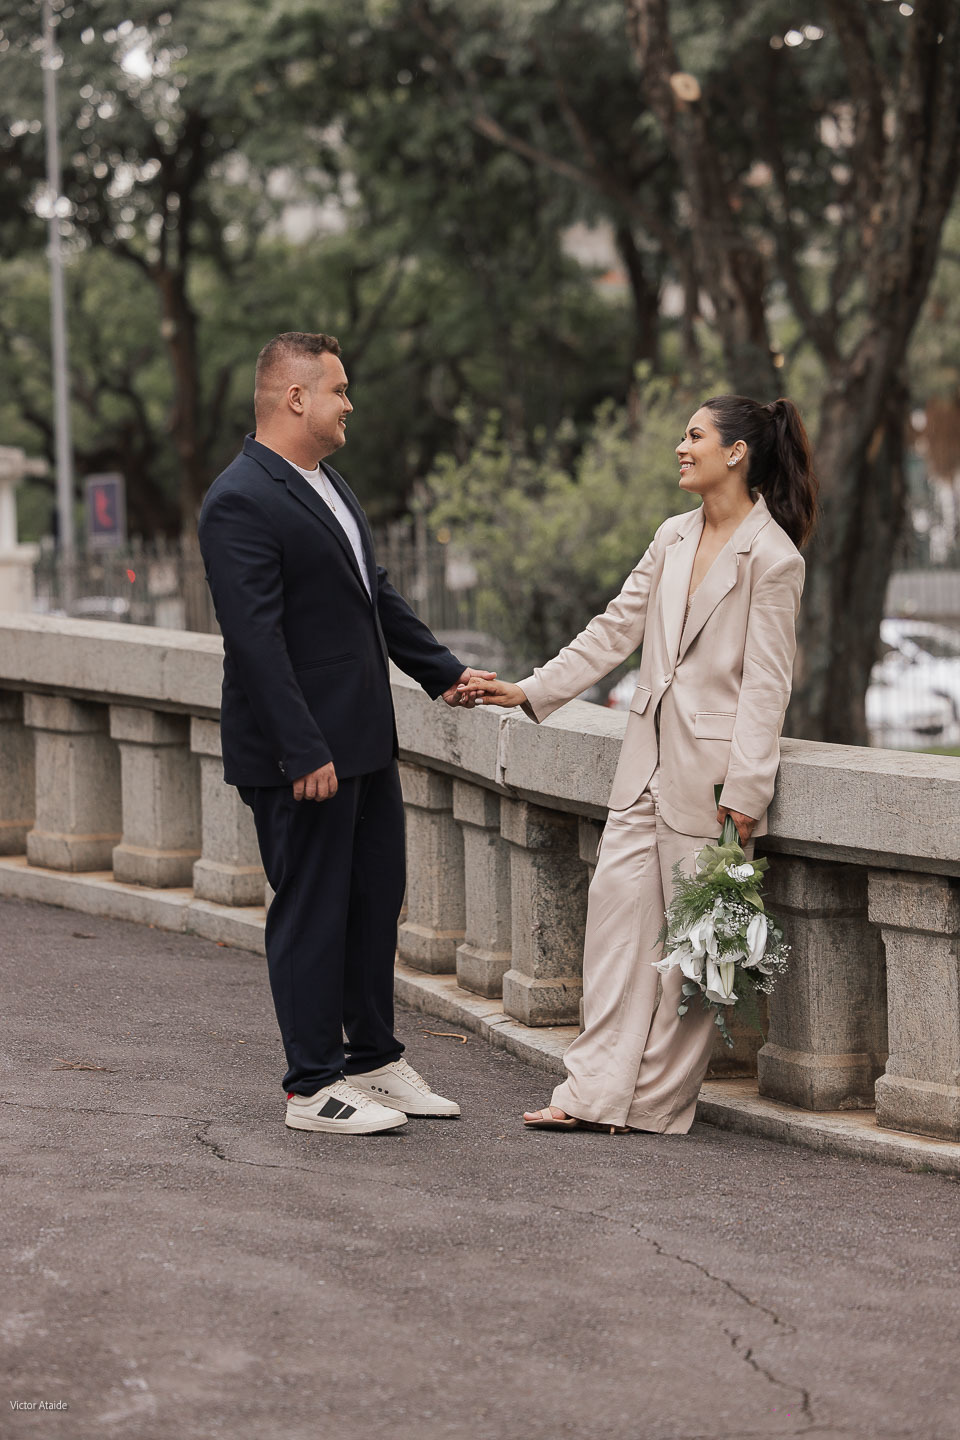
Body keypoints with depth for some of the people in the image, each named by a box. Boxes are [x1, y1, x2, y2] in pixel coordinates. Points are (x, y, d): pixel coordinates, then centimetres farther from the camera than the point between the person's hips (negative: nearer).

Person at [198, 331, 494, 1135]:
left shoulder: (327, 483, 14)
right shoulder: (241, 503, -18)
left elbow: (376, 593, 24)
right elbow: (256, 638, -22)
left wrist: (442, 671, 21)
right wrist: (304, 753, -25)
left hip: (364, 739, 10)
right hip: (303, 751, -9)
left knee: (377, 900, 15)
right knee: (312, 910, -1)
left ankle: (374, 1059, 27)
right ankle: (313, 1088, 8)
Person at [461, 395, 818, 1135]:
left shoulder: (773, 558, -11)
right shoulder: (673, 538, 11)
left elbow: (766, 683, -13)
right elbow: (616, 630, 14)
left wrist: (743, 794, -16)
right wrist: (529, 691, 8)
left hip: (712, 769, -7)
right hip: (649, 760, 7)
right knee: (619, 905, 2)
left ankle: (660, 1101, 8)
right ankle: (598, 1090, 3)